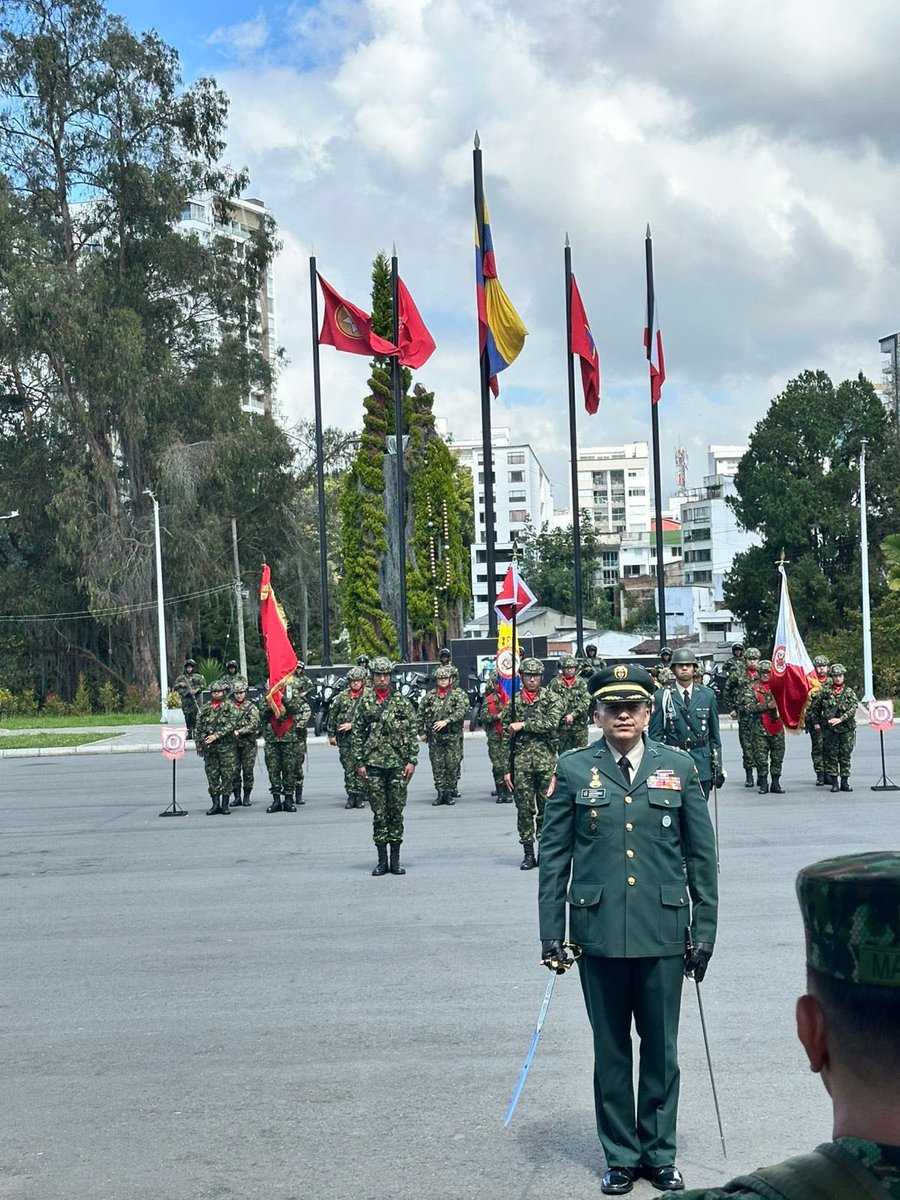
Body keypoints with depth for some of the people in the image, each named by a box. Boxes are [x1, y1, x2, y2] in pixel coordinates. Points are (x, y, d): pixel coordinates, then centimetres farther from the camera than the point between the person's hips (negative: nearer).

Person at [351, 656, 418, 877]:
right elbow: (357, 734, 5)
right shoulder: (365, 703, 4)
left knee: (396, 812, 3)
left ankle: (395, 860, 10)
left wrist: (412, 760, -3)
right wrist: (359, 762, 0)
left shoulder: (402, 702, 4)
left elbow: (412, 733, 5)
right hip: (373, 764, 0)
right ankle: (382, 860, 9)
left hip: (398, 764, 0)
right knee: (379, 813, 3)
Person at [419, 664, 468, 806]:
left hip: (453, 737, -2)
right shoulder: (429, 696, 11)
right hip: (434, 737, 2)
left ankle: (450, 793, 5)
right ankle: (441, 793, 7)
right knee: (437, 766, 1)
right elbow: (420, 714, 16)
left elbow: (462, 711, -13)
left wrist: (446, 721, -23)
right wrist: (421, 732, 12)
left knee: (453, 765, -3)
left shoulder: (459, 694, 3)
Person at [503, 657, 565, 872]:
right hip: (521, 761, 1)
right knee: (524, 809, 1)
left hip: (546, 761, -1)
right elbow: (506, 737, 8)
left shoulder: (553, 700, 4)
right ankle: (528, 853, 8)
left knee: (546, 808, 2)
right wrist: (507, 769, 3)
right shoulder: (514, 702, 8)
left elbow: (551, 723, -15)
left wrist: (523, 725, -13)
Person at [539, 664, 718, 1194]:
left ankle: (660, 1154, 23)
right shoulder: (573, 770, 2)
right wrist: (551, 931, -1)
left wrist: (704, 930, 2)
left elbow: (702, 856, 5)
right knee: (611, 1049, 9)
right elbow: (554, 856, 3)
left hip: (663, 931, 0)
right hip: (599, 932, 0)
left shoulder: (679, 767, 3)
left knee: (662, 1048, 9)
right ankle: (621, 1156, 21)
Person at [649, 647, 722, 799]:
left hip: (702, 765, 2)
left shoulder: (707, 695, 9)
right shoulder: (662, 697, 2)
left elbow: (715, 734, 12)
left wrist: (718, 766, 9)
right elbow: (655, 735, 2)